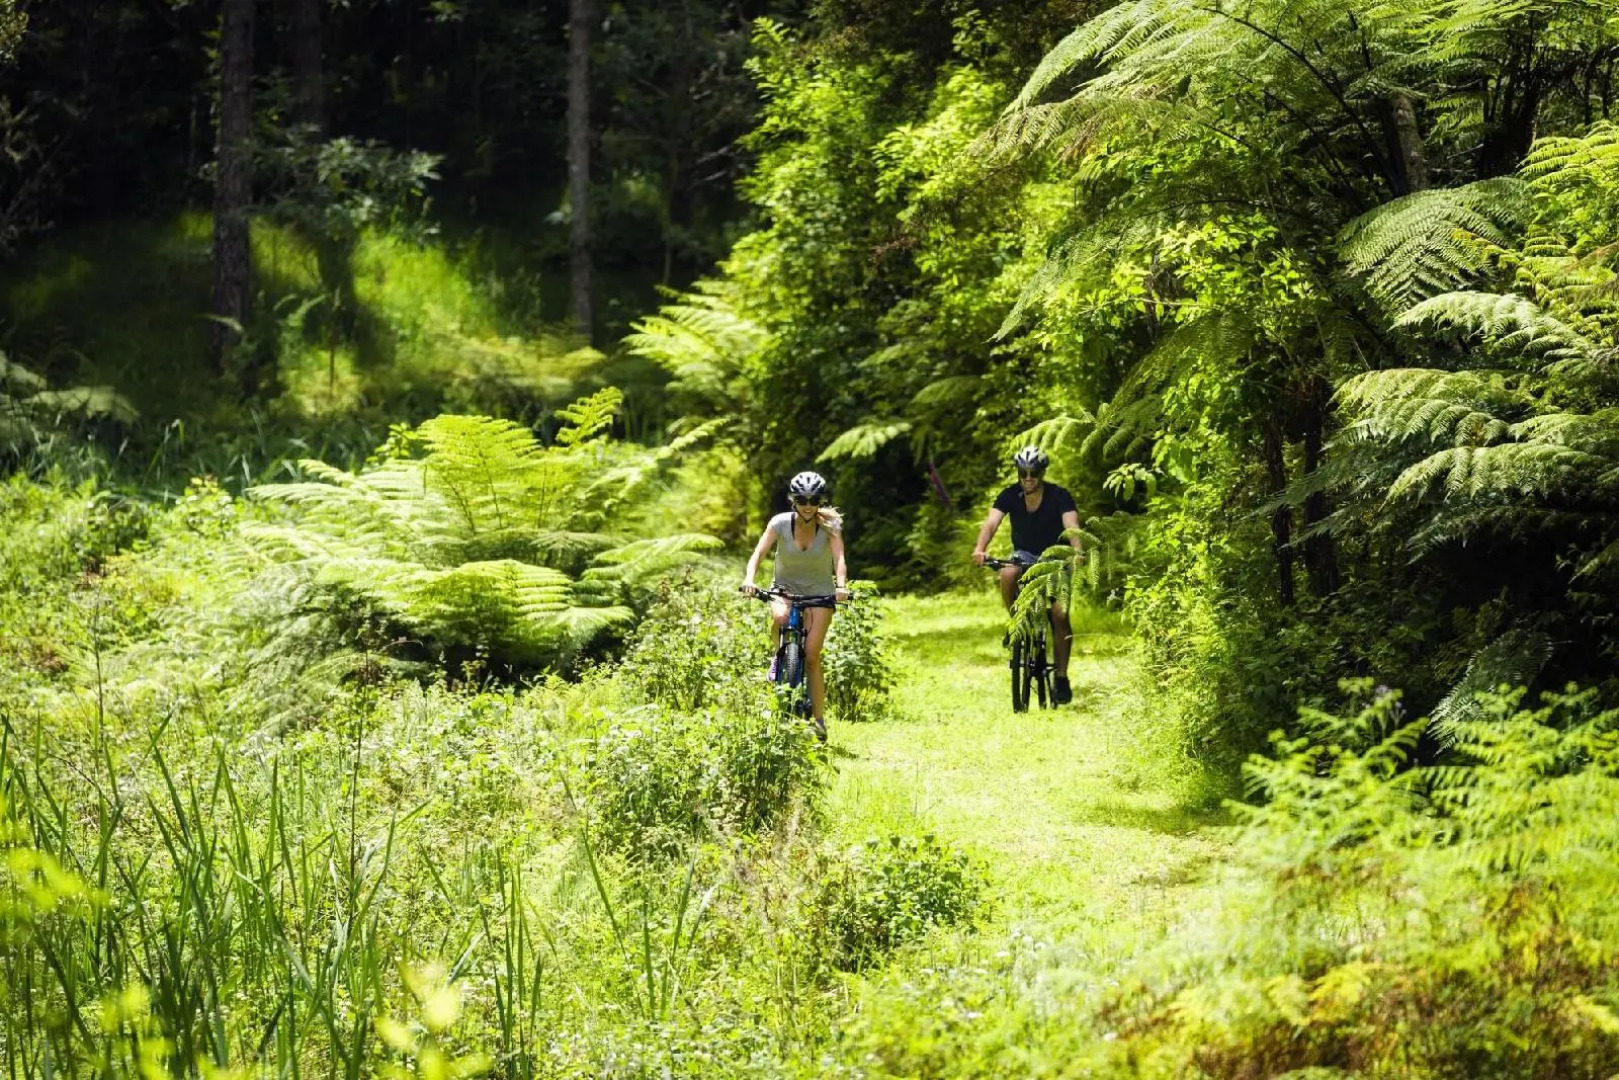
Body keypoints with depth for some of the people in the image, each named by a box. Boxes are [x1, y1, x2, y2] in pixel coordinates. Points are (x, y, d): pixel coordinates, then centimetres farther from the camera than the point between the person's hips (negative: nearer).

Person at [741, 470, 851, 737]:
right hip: (785, 587, 1)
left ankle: (820, 721, -2)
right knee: (780, 618, -36)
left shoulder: (829, 525, -13)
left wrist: (841, 585, -44)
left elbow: (839, 558, -25)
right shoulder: (780, 523, -13)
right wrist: (749, 579, -39)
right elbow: (759, 553, -20)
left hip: (819, 591, -1)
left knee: (812, 656, -11)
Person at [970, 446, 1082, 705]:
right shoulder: (1010, 496, -11)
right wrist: (980, 549, -45)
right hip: (1024, 554, 2)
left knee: (1059, 614, -18)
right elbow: (991, 521, -25)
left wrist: (1077, 552, -51)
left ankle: (1061, 677, -8)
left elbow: (1071, 526, -30)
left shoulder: (1059, 497, -16)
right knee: (1008, 575, -35)